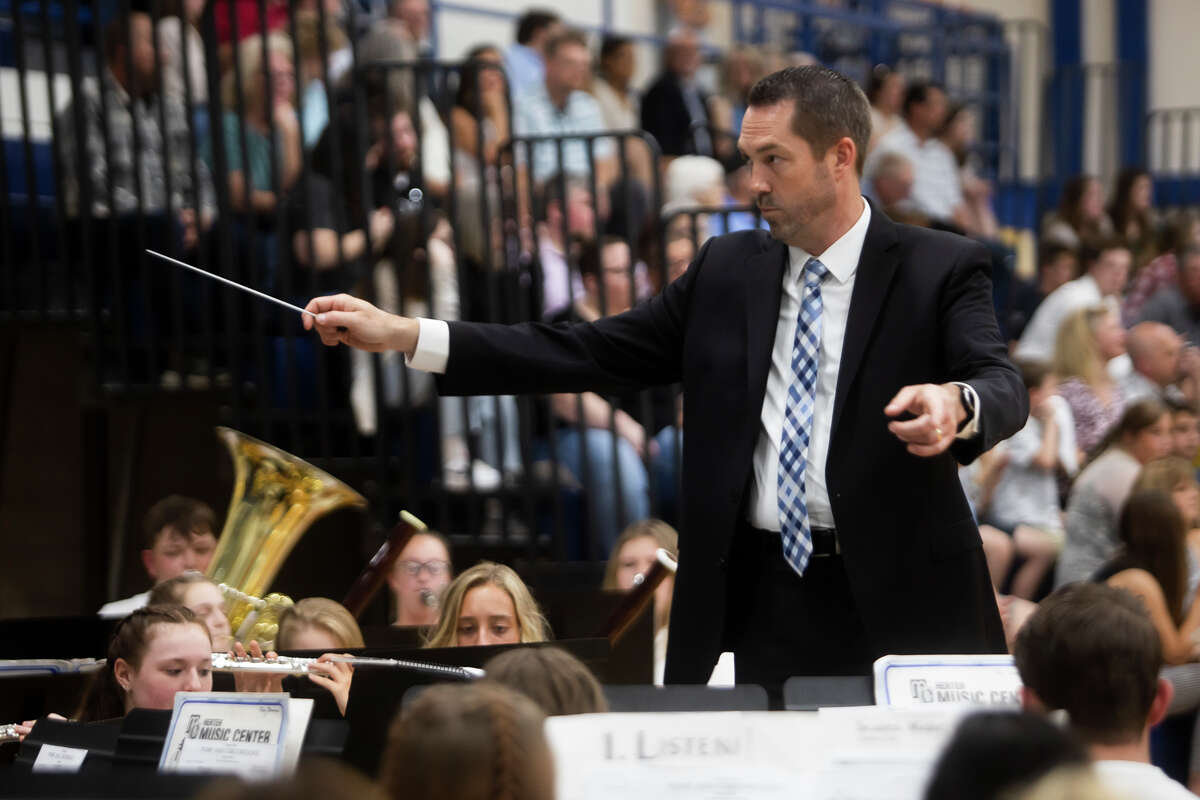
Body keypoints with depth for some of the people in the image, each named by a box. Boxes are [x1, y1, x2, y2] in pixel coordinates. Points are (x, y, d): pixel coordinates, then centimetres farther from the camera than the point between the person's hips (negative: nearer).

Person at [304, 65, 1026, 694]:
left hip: (899, 601, -3)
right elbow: (589, 354, 10)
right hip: (762, 603, 4)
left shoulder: (941, 269, -1)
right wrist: (403, 335, 2)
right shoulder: (728, 271, 12)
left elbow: (1002, 387, -15)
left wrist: (957, 405, -42)